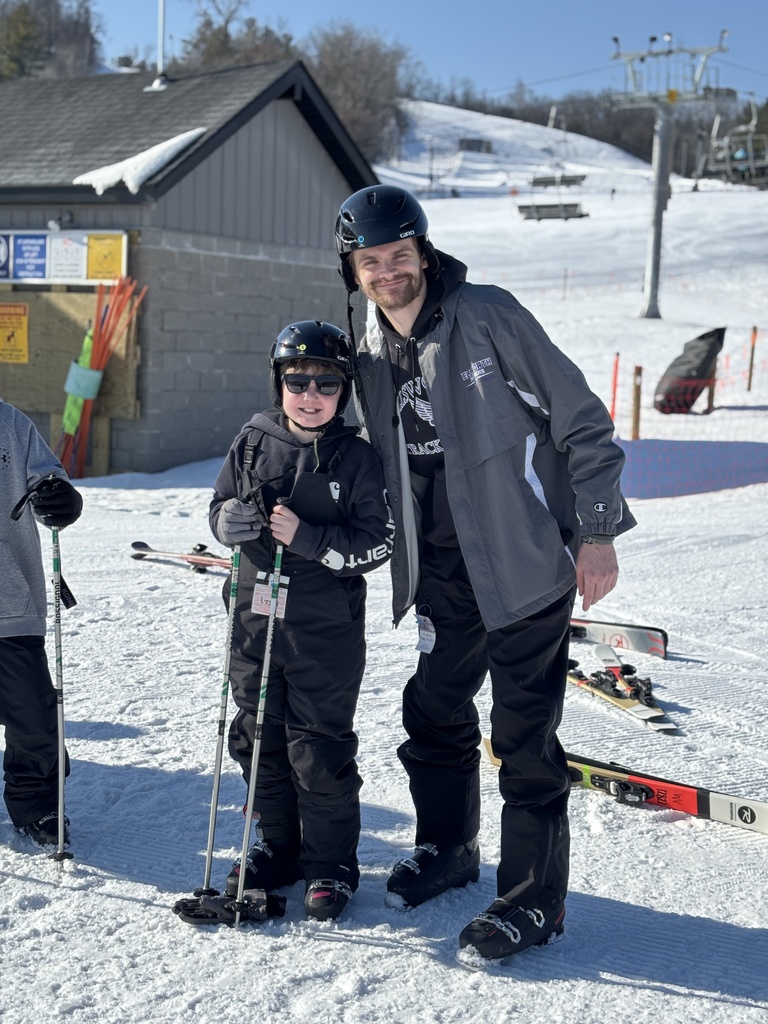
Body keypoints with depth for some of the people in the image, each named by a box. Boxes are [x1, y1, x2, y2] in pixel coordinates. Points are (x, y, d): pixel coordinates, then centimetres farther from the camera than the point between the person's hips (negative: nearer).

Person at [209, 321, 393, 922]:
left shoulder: (358, 458, -7)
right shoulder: (253, 442, 3)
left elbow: (377, 543, -10)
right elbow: (221, 507, 12)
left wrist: (307, 537, -21)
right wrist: (228, 521, -12)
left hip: (327, 629, -4)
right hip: (256, 619, 4)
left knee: (320, 748, 1)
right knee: (259, 738, 14)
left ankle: (331, 863, 18)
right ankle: (278, 846, 32)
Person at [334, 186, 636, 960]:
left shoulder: (488, 317, -11)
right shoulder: (372, 359, 8)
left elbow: (580, 419, -10)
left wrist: (596, 528, -12)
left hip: (525, 562, -6)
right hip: (445, 571, 7)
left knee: (523, 735, -3)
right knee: (435, 712, 17)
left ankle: (534, 899, 11)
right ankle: (447, 847, 40)